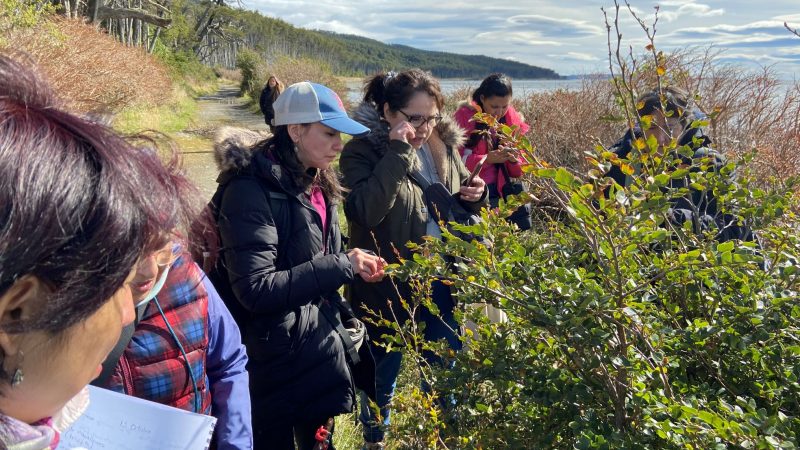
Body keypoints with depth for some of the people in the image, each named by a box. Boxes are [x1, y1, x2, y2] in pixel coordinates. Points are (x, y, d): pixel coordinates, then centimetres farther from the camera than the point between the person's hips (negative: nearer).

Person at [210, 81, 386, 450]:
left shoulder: (317, 183, 6)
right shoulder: (252, 190, -21)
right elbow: (256, 290, -28)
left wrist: (353, 265, -2)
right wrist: (341, 266, -24)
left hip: (323, 346, 9)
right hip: (276, 360, -8)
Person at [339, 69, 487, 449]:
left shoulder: (443, 142, 1)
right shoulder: (362, 151, -15)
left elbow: (458, 203, 15)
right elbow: (364, 212, -32)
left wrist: (474, 196, -8)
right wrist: (398, 153, -31)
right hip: (387, 285, -5)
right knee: (383, 371, 15)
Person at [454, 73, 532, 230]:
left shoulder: (512, 120, 6)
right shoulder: (465, 116, -5)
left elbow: (517, 172, 8)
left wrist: (514, 160, -14)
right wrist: (488, 159, -24)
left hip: (499, 192, 4)